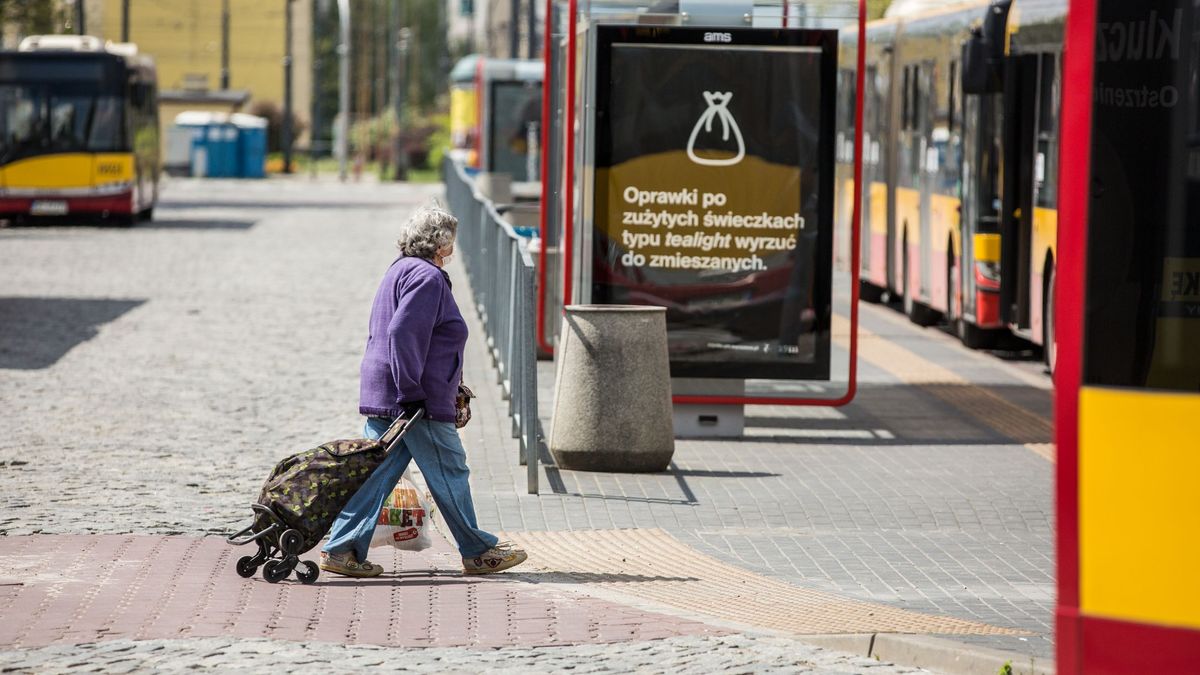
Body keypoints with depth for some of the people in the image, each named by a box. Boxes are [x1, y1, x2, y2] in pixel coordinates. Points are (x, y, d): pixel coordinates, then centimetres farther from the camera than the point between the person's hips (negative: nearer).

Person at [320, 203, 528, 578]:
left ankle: (341, 550, 2)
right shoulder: (427, 277, -13)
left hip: (381, 396, 10)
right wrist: (412, 393, -23)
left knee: (376, 473, 7)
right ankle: (478, 552, 11)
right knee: (450, 474, 2)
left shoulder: (400, 270, 18)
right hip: (421, 401, -10)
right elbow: (403, 333, -23)